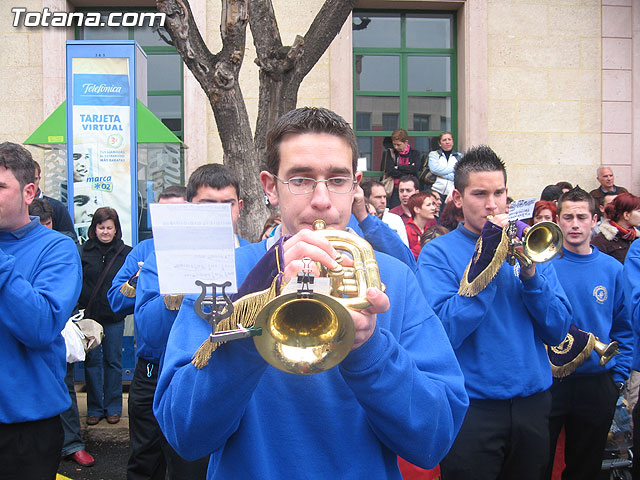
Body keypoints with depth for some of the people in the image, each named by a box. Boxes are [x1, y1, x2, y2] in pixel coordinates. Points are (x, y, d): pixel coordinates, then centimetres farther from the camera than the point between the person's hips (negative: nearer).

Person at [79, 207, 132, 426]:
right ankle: (95, 408, 18)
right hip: (89, 315, 1)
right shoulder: (84, 250, 3)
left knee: (113, 361, 7)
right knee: (92, 361, 7)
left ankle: (113, 407, 19)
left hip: (114, 317, -1)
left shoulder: (125, 252, 1)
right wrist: (79, 304, -7)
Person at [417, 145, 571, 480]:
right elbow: (444, 333, -21)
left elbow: (557, 331, 1)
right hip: (473, 409, -4)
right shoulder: (438, 253, -7)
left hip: (532, 401, 5)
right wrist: (486, 259, -23)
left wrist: (530, 274, -15)